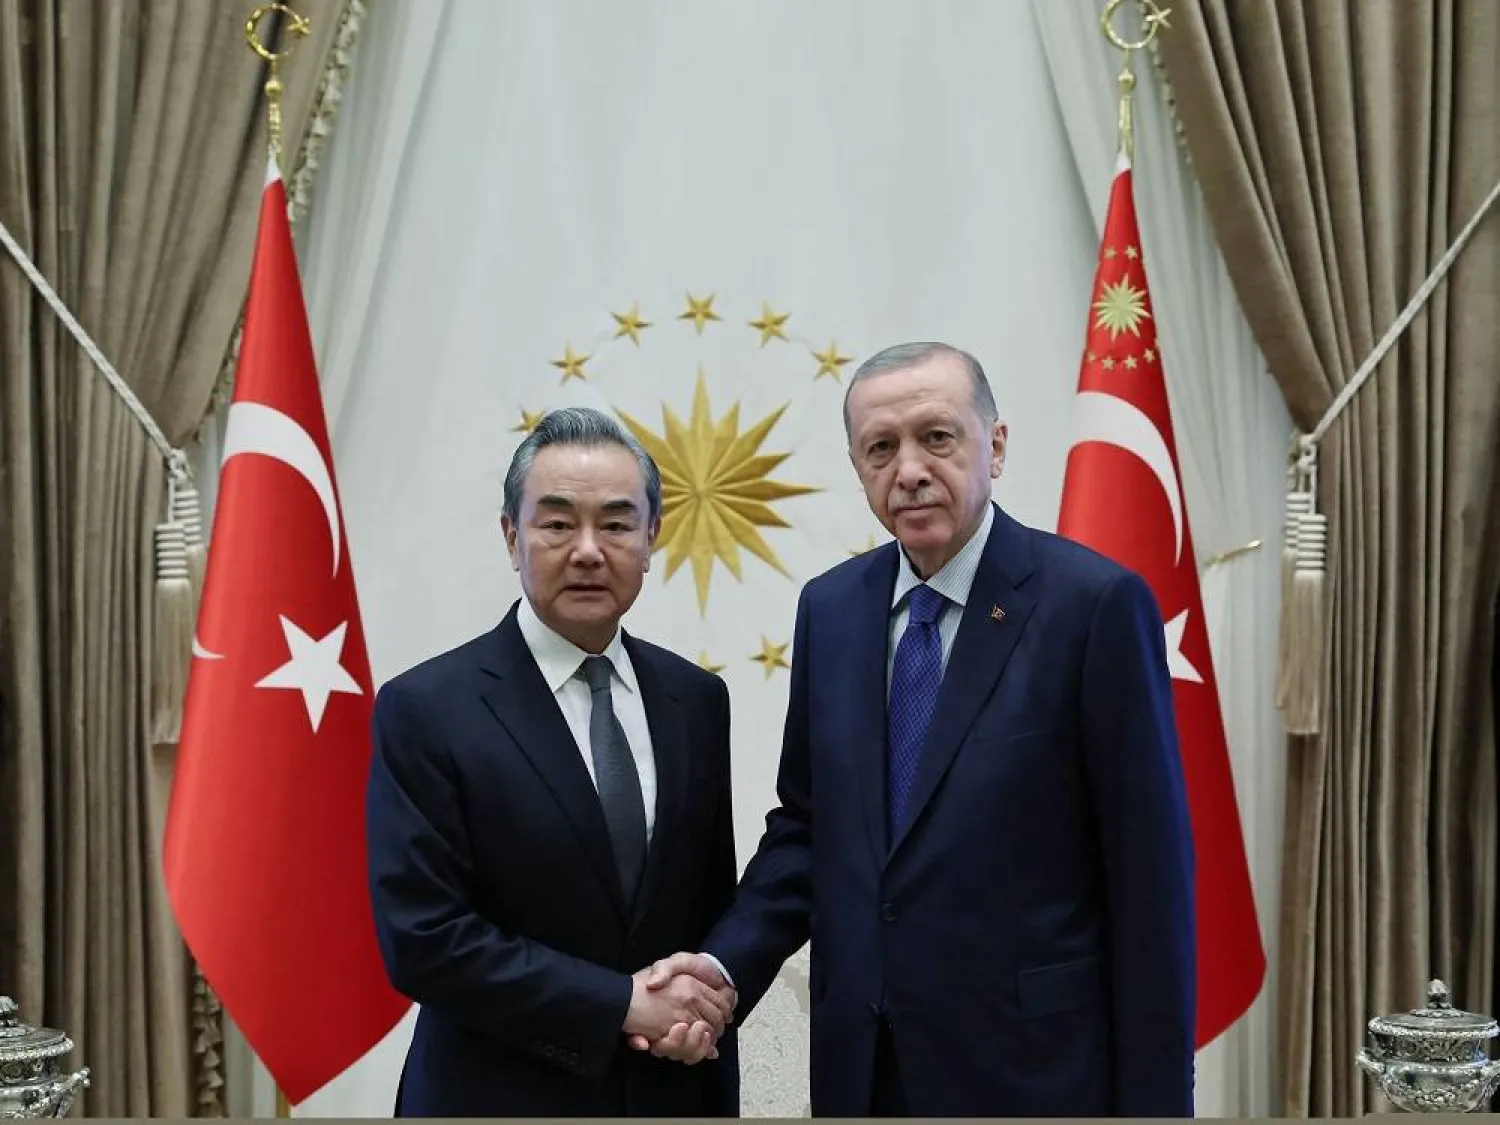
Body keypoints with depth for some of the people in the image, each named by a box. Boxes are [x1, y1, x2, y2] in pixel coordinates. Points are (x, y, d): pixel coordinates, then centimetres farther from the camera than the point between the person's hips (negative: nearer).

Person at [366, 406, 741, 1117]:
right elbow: (423, 940, -17)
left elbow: (713, 909, 7)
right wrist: (623, 1003, -18)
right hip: (498, 1100, -4)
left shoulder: (695, 699, 1)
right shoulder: (425, 711, -13)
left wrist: (718, 1100, -2)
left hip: (669, 1094, 4)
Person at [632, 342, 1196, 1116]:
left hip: (1029, 1062, -5)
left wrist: (1153, 1097, -11)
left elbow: (1151, 872, -11)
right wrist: (727, 964, -8)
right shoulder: (830, 607, 5)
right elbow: (808, 825, 9)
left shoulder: (1094, 603, -12)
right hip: (864, 1061, 5)